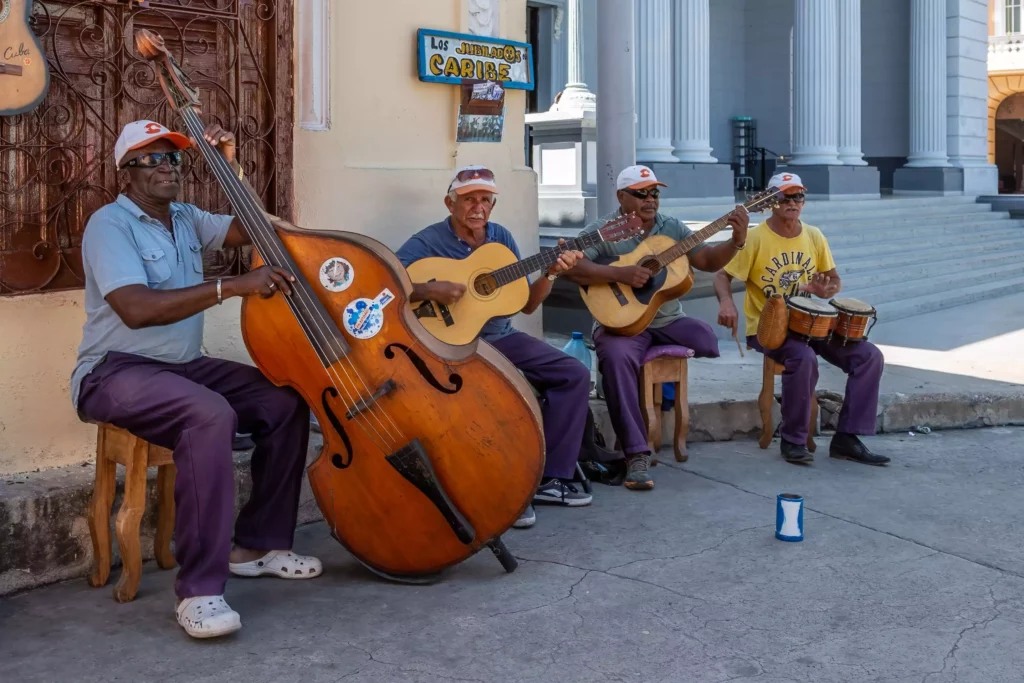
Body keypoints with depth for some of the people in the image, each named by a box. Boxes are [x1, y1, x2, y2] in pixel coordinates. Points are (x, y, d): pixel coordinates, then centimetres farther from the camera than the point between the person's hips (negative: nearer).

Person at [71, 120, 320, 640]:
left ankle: (257, 544, 3)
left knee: (285, 402, -10)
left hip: (183, 365, 8)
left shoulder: (186, 219, 14)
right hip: (114, 373, -8)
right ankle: (198, 590, -34)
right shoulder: (110, 224, -12)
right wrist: (233, 287, -33)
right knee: (210, 414, -37)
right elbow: (136, 309, -27)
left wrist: (231, 167, 4)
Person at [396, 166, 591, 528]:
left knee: (575, 374, -5)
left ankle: (549, 478, -1)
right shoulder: (427, 243, -10)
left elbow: (526, 304, 10)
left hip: (501, 337, 7)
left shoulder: (501, 237, 9)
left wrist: (551, 273, -8)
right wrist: (429, 290, -35)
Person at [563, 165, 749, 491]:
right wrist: (619, 273, -27)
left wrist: (736, 241, -14)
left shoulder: (672, 228, 9)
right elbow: (574, 268, -17)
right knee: (617, 357, -36)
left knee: (706, 339, -23)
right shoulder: (601, 230, -4)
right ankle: (637, 454, -32)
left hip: (668, 320, 4)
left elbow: (708, 261, 5)